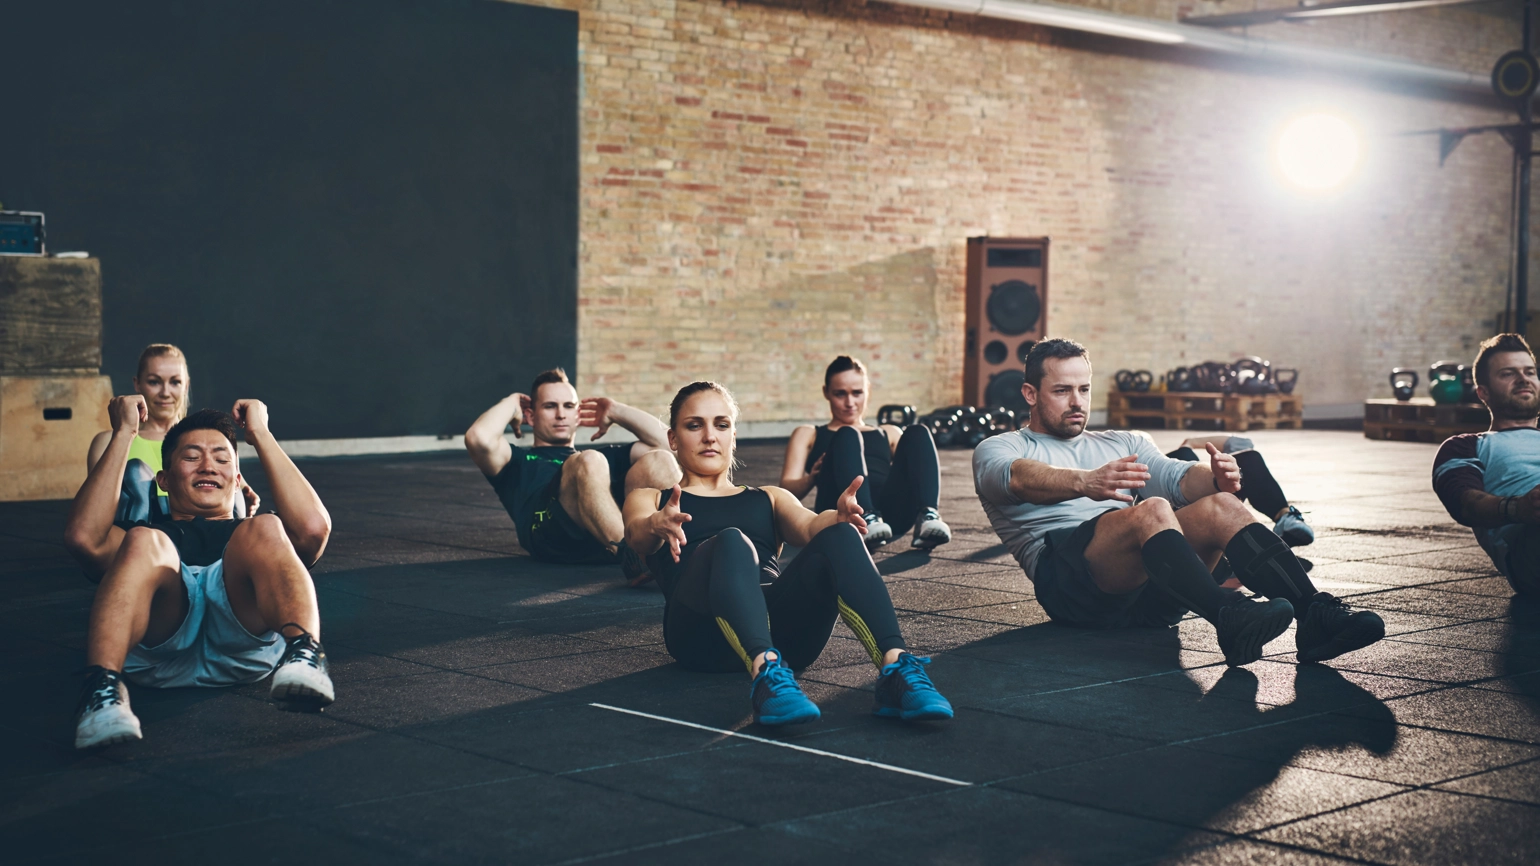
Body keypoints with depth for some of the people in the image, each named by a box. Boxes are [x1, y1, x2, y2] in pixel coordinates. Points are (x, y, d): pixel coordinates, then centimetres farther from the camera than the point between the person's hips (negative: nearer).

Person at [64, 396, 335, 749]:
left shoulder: (250, 539, 40)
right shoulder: (156, 534, 38)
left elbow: (314, 527, 15)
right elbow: (83, 536, 13)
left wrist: (260, 435, 23)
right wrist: (123, 435, 20)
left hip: (245, 644, 1)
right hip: (160, 647, 0)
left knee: (265, 531, -26)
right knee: (142, 543, -29)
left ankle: (303, 655, -51)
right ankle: (102, 690, -49)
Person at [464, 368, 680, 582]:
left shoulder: (607, 457, 43)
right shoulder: (519, 462, 33)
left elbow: (664, 440, 30)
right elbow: (480, 439, 9)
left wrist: (615, 412, 36)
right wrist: (511, 404, 26)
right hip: (555, 539, -3)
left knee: (659, 460, -21)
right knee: (589, 463, -31)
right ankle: (633, 557, -48)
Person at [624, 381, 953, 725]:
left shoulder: (769, 499, 32)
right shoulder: (651, 499, 26)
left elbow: (809, 526, 9)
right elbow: (636, 533, 1)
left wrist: (836, 517, -16)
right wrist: (658, 526, -26)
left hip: (783, 632, 3)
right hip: (704, 638, -2)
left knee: (840, 536, -26)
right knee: (731, 543, -35)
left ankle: (895, 670, -45)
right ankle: (765, 672, -58)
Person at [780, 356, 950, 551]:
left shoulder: (889, 434, 34)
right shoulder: (808, 435, 27)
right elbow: (787, 489, 12)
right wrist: (812, 478, -11)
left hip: (891, 513, 3)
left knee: (917, 433, -18)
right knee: (847, 438, -27)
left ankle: (928, 517, -42)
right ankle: (867, 519, -51)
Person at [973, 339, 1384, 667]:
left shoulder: (1122, 444, 31)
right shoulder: (997, 450, 15)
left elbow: (1175, 476, 9)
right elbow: (1019, 478, -12)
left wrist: (1215, 479, -17)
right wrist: (1084, 482, -35)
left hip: (1147, 589, 5)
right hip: (1067, 573, -5)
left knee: (1222, 508, -24)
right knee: (1151, 511, -34)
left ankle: (1317, 616, -38)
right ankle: (1231, 620, -56)